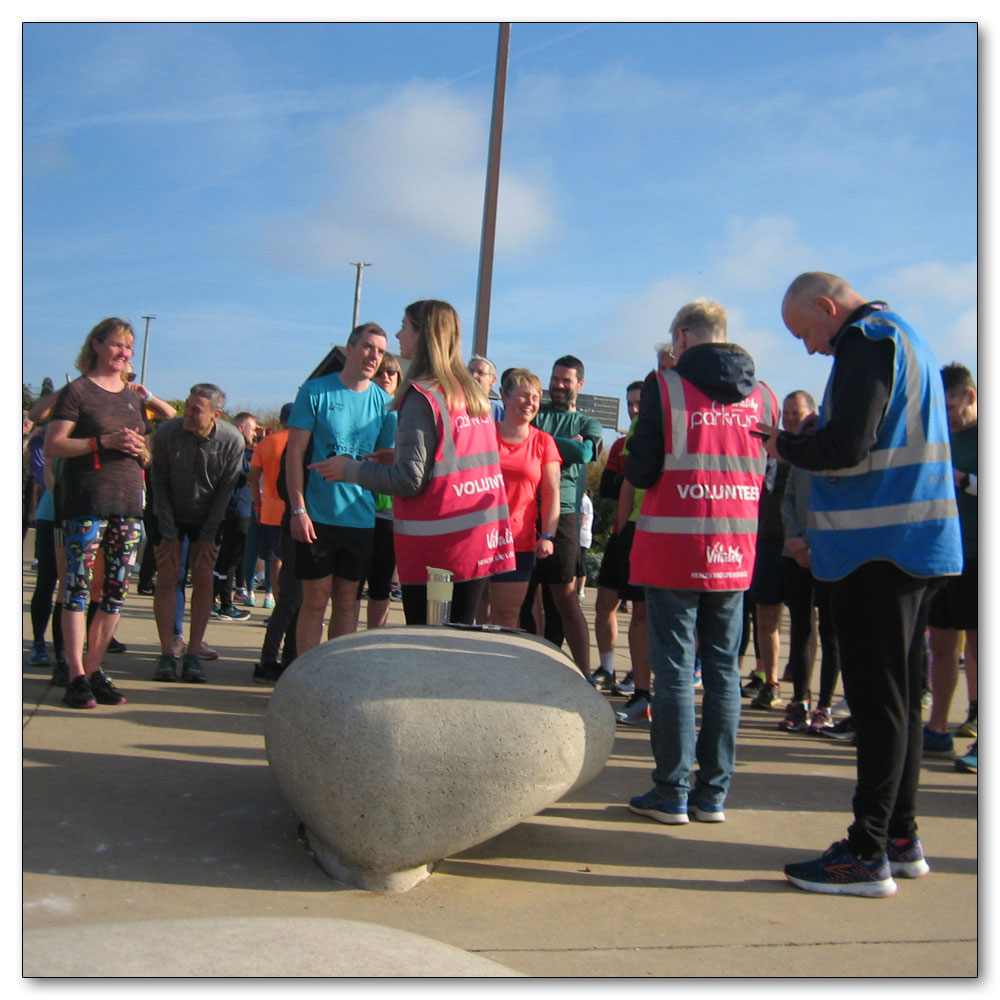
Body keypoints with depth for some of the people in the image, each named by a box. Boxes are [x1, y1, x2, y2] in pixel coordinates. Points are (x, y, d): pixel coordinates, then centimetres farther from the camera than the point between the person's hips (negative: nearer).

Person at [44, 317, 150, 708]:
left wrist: (140, 449, 2)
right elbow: (52, 445, -7)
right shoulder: (77, 391, 1)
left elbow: (147, 453, 25)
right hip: (85, 503, -6)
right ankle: (76, 675, -1)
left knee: (117, 589, 4)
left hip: (128, 502, 6)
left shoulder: (133, 397, 19)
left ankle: (94, 668, 14)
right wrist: (104, 441, -15)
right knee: (79, 586, -6)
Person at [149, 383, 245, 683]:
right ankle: (167, 654, -4)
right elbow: (159, 485, -13)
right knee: (168, 578, -7)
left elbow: (225, 490, -11)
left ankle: (193, 655, -1)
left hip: (207, 519, 1)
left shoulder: (232, 441, -20)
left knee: (203, 581, -5)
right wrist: (169, 536, -14)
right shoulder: (166, 433, -21)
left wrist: (207, 536, -11)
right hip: (168, 515, 0)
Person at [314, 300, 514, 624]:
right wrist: (401, 457, 21)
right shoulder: (472, 392, 12)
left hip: (433, 543, -7)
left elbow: (409, 479, -14)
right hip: (479, 538, 7)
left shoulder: (422, 395, -11)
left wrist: (350, 470, -1)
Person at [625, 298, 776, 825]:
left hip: (673, 550, -4)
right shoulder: (763, 396, 6)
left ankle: (673, 793, 10)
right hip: (736, 552, 4)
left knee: (674, 671, 3)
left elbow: (640, 473, -7)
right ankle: (714, 793, 18)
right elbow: (766, 479, 13)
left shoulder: (664, 387, -7)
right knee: (723, 670, 11)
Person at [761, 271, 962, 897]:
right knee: (898, 694, 13)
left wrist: (783, 445, -2)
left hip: (879, 545, -10)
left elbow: (845, 447, -20)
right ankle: (901, 839, 22)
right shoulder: (906, 339, 21)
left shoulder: (867, 339, -9)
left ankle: (867, 856, 1)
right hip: (917, 541, 10)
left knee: (877, 699, -6)